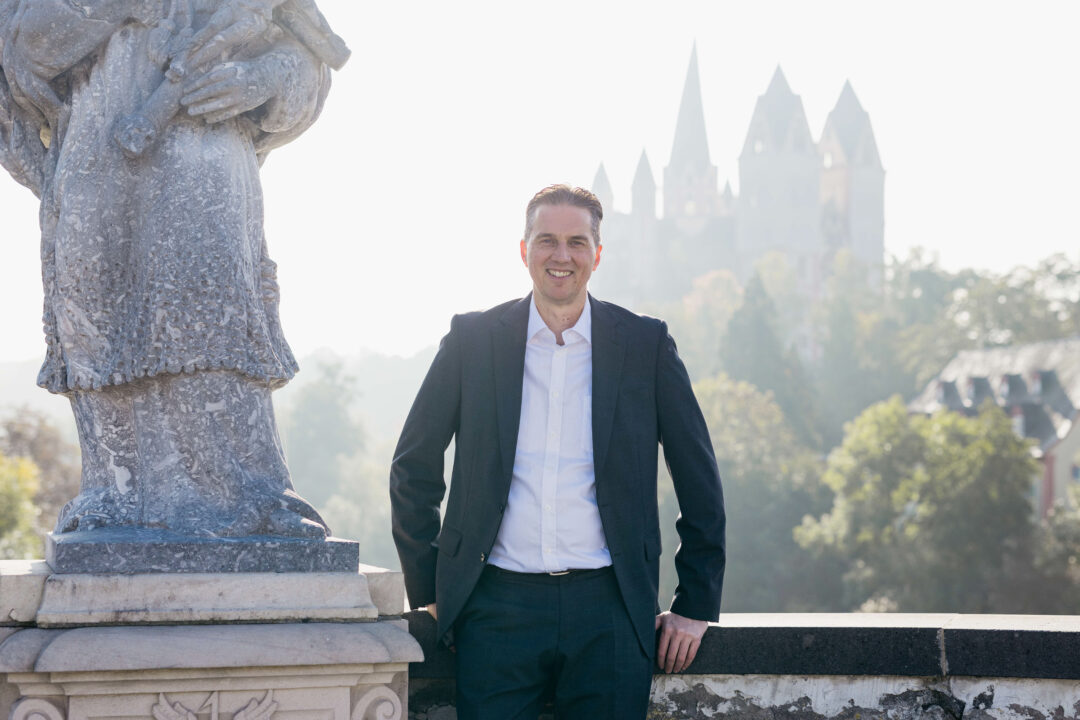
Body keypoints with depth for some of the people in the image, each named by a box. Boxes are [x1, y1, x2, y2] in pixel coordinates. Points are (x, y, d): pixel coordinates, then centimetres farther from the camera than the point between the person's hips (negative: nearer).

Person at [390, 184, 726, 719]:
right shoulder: (472, 340, 6)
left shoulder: (645, 344, 6)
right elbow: (414, 469, 13)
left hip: (608, 611, 0)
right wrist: (427, 591, 10)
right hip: (498, 608, 0)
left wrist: (695, 608, 8)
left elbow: (699, 482, 10)